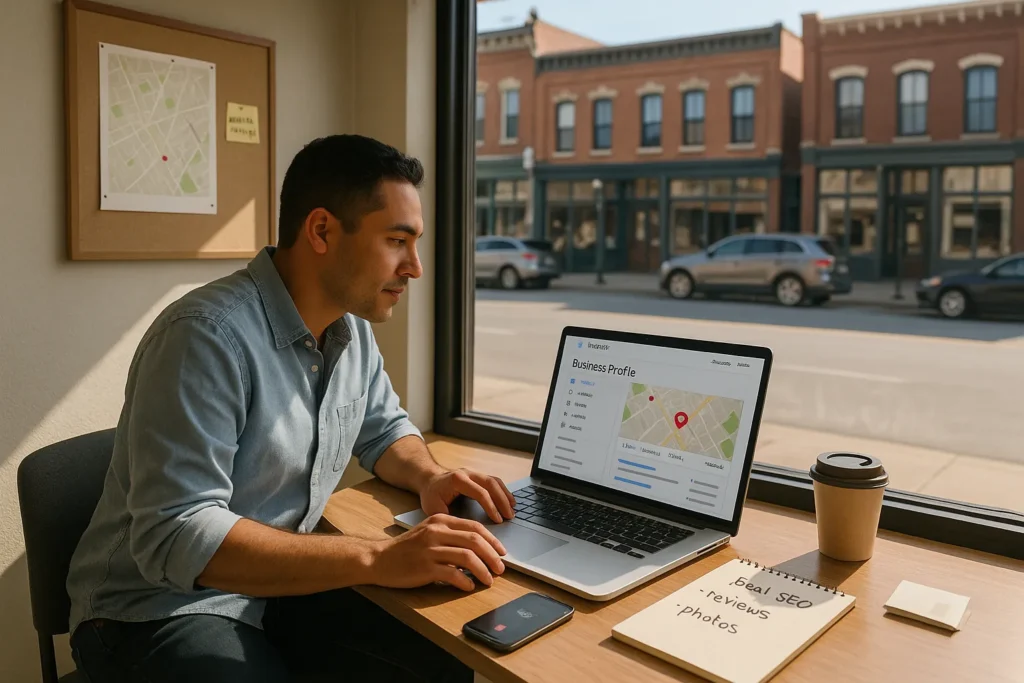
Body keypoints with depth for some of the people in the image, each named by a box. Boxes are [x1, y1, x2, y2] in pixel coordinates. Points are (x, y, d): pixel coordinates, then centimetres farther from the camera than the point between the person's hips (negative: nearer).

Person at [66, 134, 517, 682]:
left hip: (282, 587, 7)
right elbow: (176, 537, -29)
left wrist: (428, 477, -9)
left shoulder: (351, 328, 0)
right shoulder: (208, 334, -25)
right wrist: (378, 559, -34)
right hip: (164, 609, -6)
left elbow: (385, 429, 14)